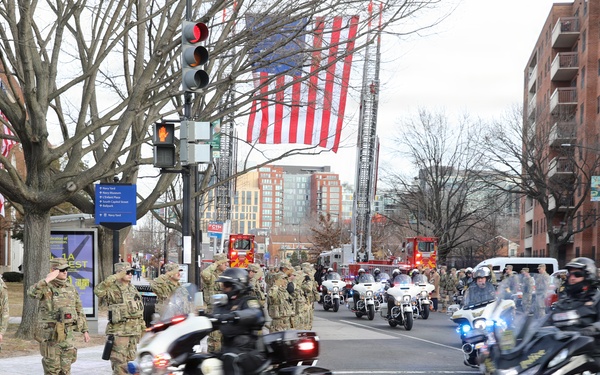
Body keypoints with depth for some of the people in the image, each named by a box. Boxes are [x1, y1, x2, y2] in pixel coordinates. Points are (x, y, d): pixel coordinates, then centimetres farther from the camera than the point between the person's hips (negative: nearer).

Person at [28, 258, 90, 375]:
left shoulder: (70, 287, 9)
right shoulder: (45, 287, -8)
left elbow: (79, 309, 14)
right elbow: (31, 293, -31)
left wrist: (85, 330, 12)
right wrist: (48, 279, -36)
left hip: (68, 333, 5)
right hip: (50, 333, -5)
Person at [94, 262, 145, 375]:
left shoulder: (133, 289, 14)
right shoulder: (112, 289, -10)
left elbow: (140, 311, 21)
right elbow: (98, 290, -33)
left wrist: (143, 327, 20)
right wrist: (114, 278, -32)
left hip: (134, 332, 7)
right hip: (119, 331, -7)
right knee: (120, 365, -6)